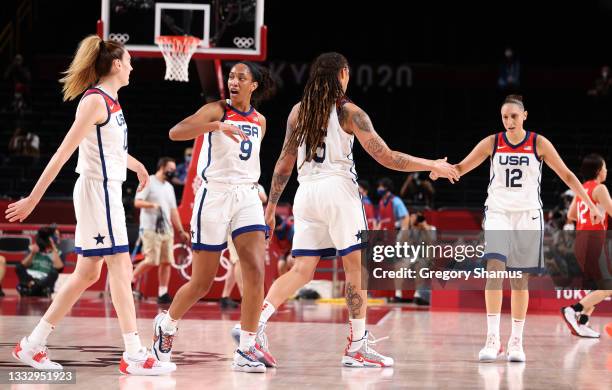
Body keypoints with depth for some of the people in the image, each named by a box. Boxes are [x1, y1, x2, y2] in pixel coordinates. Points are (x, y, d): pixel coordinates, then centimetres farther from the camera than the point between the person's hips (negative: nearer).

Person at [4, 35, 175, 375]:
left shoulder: (111, 101, 13)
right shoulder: (95, 100, -15)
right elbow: (63, 153, -18)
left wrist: (136, 165, 50)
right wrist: (33, 199, -20)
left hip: (109, 191, 10)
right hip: (98, 190, -10)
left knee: (87, 273, 10)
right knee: (121, 270, -9)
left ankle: (32, 346, 14)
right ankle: (134, 356, -8)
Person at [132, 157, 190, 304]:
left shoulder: (169, 187, 20)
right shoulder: (148, 182, -3)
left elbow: (173, 210, 22)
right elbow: (137, 202, -12)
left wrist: (180, 231, 17)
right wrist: (153, 205, -27)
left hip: (166, 230, 7)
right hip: (150, 229, -7)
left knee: (167, 262, 1)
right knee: (151, 261, -13)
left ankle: (163, 294, 3)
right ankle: (130, 282, 3)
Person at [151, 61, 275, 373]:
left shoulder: (259, 121, 12)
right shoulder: (217, 110, -6)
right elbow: (175, 132, -23)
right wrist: (216, 126, -36)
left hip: (247, 196, 4)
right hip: (215, 195, -4)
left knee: (255, 272, -14)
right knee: (202, 283, 2)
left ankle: (245, 351, -11)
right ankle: (167, 323, 31)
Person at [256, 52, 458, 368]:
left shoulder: (298, 111, 12)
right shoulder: (349, 111, -2)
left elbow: (285, 163, 14)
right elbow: (386, 157, -5)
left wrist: (271, 205, 21)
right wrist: (433, 166, 3)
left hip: (306, 193, 5)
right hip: (337, 189, -5)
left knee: (301, 271, 5)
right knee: (355, 266, 2)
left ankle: (256, 322, -13)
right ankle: (357, 347, 2)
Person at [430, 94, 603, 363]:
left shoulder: (539, 144, -1)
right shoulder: (492, 143, 1)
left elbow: (566, 174, 3)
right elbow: (462, 167, 3)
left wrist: (590, 204, -1)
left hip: (527, 215, 0)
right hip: (498, 213, 0)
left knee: (520, 279, 3)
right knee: (495, 269, -19)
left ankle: (516, 341, 13)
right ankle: (492, 338, -20)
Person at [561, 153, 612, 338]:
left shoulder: (582, 189, 14)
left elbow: (570, 215, 19)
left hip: (581, 239, 9)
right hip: (594, 239, -9)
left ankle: (581, 324, 5)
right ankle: (573, 310, -17)